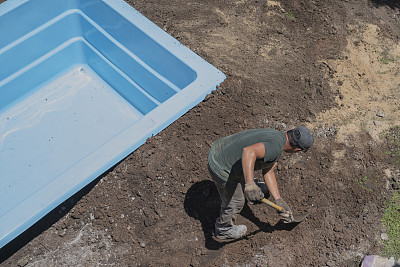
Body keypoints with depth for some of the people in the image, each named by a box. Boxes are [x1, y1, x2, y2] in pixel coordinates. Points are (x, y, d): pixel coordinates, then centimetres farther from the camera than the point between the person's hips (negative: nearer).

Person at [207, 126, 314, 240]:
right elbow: (249, 151, -44)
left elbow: (268, 172, 8)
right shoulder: (276, 147, -25)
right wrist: (249, 184, -53)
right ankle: (224, 229, 43)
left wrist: (278, 200, 4)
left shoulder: (275, 135, 7)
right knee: (235, 201, 16)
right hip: (222, 169, -9)